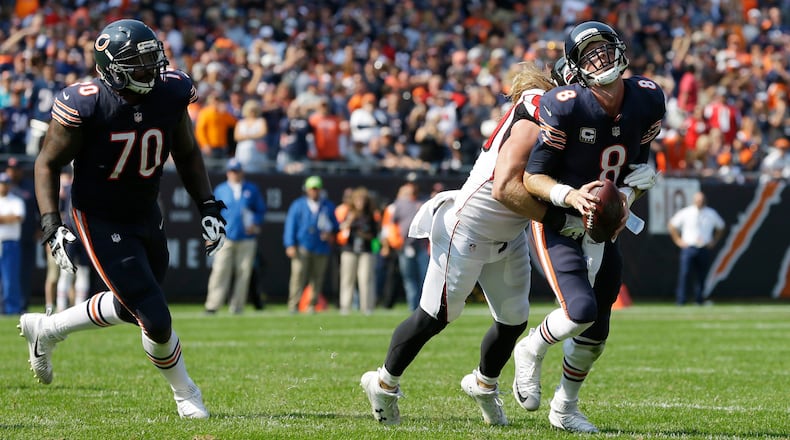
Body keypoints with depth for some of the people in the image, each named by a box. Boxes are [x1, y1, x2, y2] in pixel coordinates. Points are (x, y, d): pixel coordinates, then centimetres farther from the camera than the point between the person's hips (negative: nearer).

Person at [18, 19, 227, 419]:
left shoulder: (171, 93, -10)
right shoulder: (84, 105, -25)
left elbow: (187, 154, 7)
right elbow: (48, 164, -12)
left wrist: (208, 207, 0)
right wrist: (51, 224, -22)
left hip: (146, 216, 7)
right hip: (101, 222, -6)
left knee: (130, 307, 23)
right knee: (156, 322, -9)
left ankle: (45, 330, 44)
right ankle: (186, 396, 18)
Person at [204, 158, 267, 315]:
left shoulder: (252, 189, 11)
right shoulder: (220, 190, 11)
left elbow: (261, 209, 15)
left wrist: (255, 224, -4)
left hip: (247, 239, 1)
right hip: (225, 238, -1)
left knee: (243, 272, -1)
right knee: (220, 271, -10)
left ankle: (237, 307, 5)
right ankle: (212, 306, -11)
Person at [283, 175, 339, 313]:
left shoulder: (328, 206, 15)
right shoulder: (298, 205, 9)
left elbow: (335, 225, 21)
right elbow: (290, 225, 5)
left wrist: (330, 233, -2)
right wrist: (290, 245, -5)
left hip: (322, 249, 2)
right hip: (302, 247, -2)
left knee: (317, 278, 0)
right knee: (298, 276, -12)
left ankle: (312, 305, 5)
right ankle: (293, 305, -12)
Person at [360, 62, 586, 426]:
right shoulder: (534, 121, -27)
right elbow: (504, 189, -32)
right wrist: (558, 218, -30)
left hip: (508, 237, 9)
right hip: (468, 228, -9)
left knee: (514, 320, 11)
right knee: (436, 316, -1)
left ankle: (484, 384, 37)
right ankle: (385, 383, 18)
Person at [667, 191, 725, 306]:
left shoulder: (711, 214, 5)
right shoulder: (686, 213, -1)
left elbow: (720, 227, 22)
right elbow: (671, 225, 10)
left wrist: (714, 241, 14)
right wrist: (678, 240, 5)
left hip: (704, 249, 2)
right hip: (688, 248, -2)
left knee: (701, 276, 2)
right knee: (684, 274, -11)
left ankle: (699, 299, 12)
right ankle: (681, 300, -9)